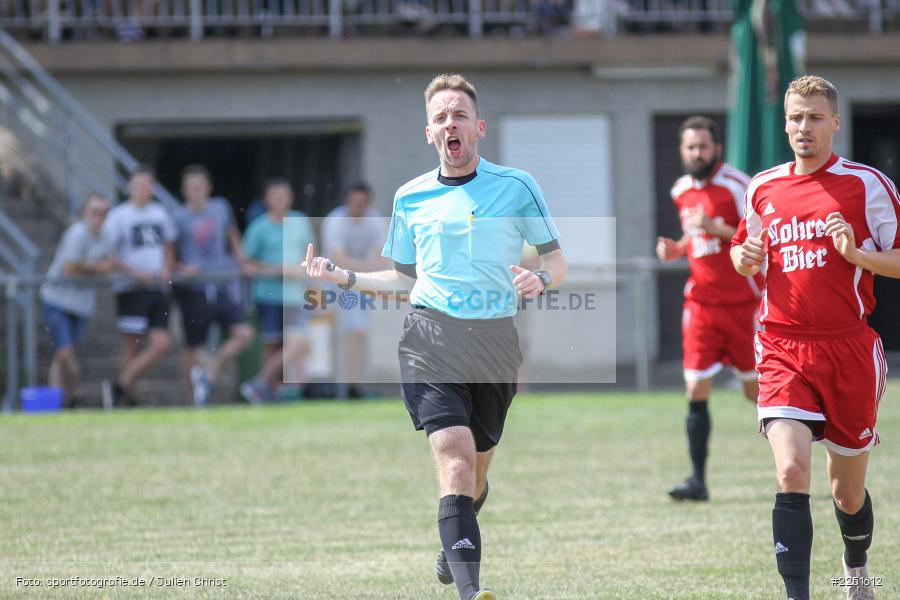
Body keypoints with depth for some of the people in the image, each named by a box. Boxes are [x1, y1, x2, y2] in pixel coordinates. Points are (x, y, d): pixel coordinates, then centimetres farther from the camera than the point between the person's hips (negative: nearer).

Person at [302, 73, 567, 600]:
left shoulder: (517, 186, 5)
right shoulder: (411, 198, 12)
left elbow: (557, 260, 10)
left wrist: (540, 279, -13)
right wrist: (343, 277, 11)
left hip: (496, 336, 1)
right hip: (431, 335, -1)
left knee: (476, 469, 13)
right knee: (455, 459, -20)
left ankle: (452, 551, 46)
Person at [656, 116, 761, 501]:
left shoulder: (736, 185, -11)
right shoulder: (681, 191, 9)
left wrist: (716, 228, -25)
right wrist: (675, 249, 6)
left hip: (742, 302, -5)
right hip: (701, 305, 5)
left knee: (756, 391, 4)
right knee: (696, 390, -6)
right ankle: (698, 480, -4)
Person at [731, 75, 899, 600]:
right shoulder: (763, 188, 9)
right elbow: (745, 252, 25)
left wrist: (858, 253, -19)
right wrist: (745, 257, 1)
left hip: (850, 350, -1)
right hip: (783, 353, 1)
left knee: (849, 492, 10)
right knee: (792, 473, -19)